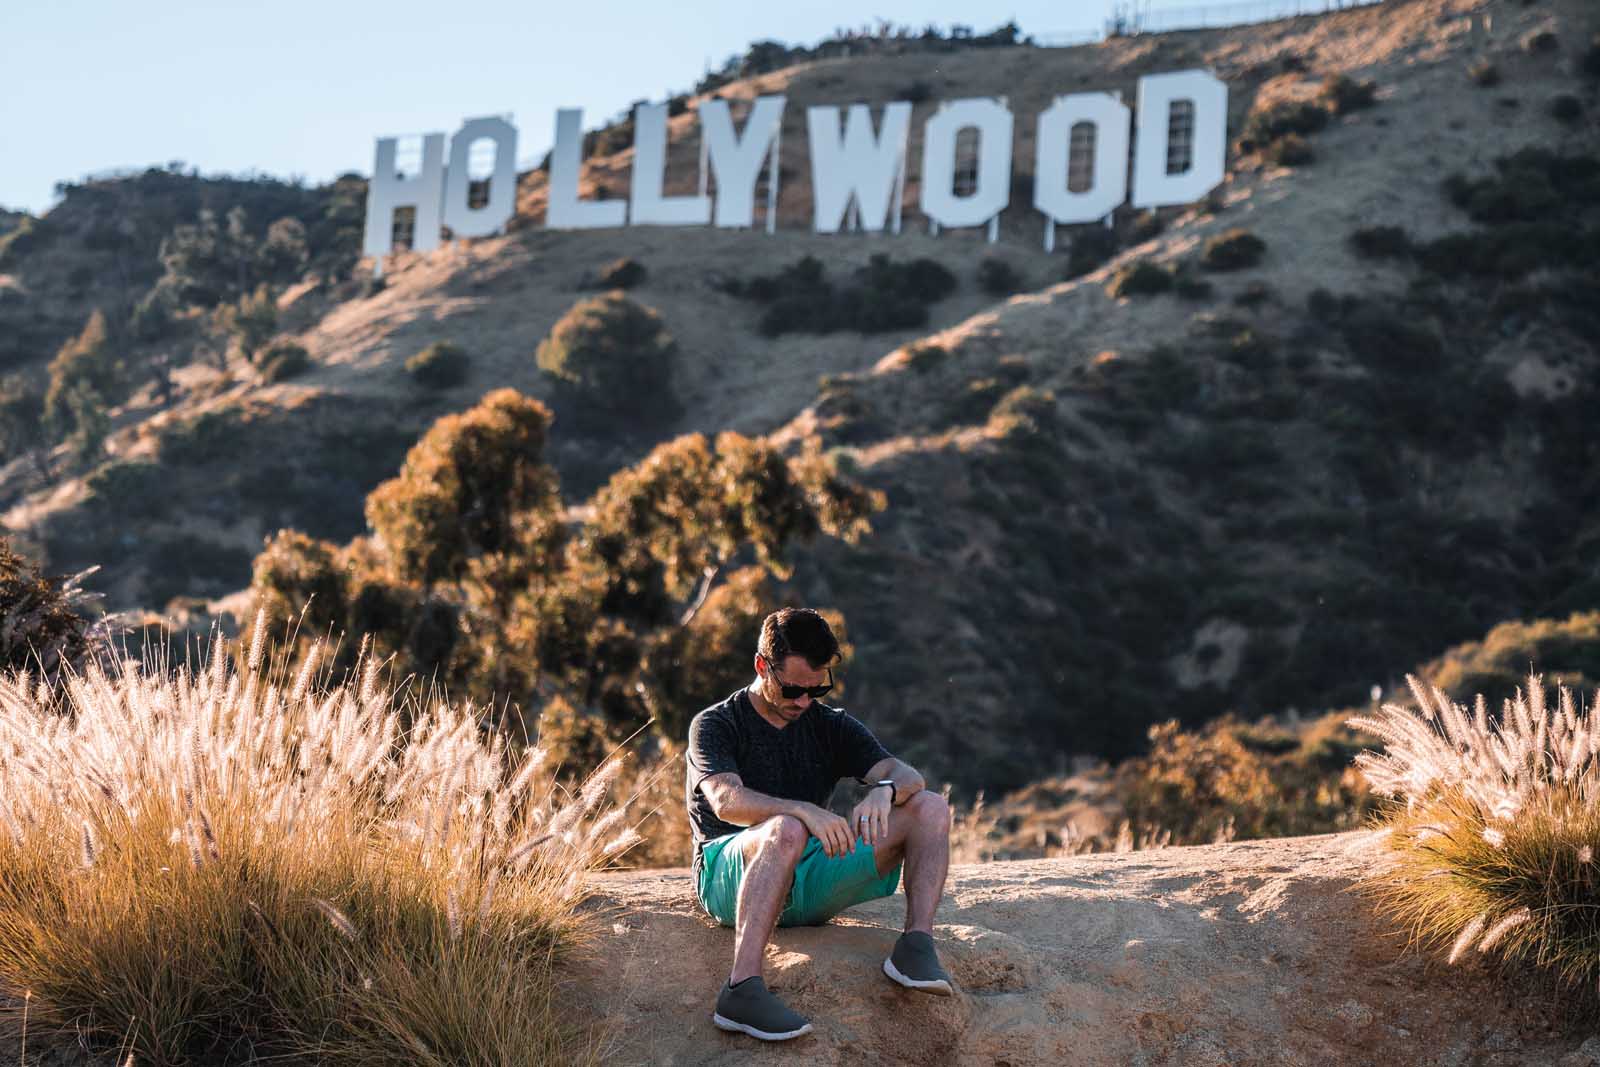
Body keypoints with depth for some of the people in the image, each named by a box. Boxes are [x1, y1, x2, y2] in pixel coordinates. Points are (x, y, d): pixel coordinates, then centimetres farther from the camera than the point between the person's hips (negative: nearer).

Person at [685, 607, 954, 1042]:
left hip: (809, 884, 5)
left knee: (931, 808, -8)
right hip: (729, 876, -5)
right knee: (787, 831, -41)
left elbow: (907, 775, 0)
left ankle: (916, 945, -23)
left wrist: (884, 790, -26)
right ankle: (742, 990, -46)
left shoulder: (830, 725, 14)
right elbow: (726, 801, -20)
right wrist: (805, 811, -37)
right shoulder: (716, 725, 0)